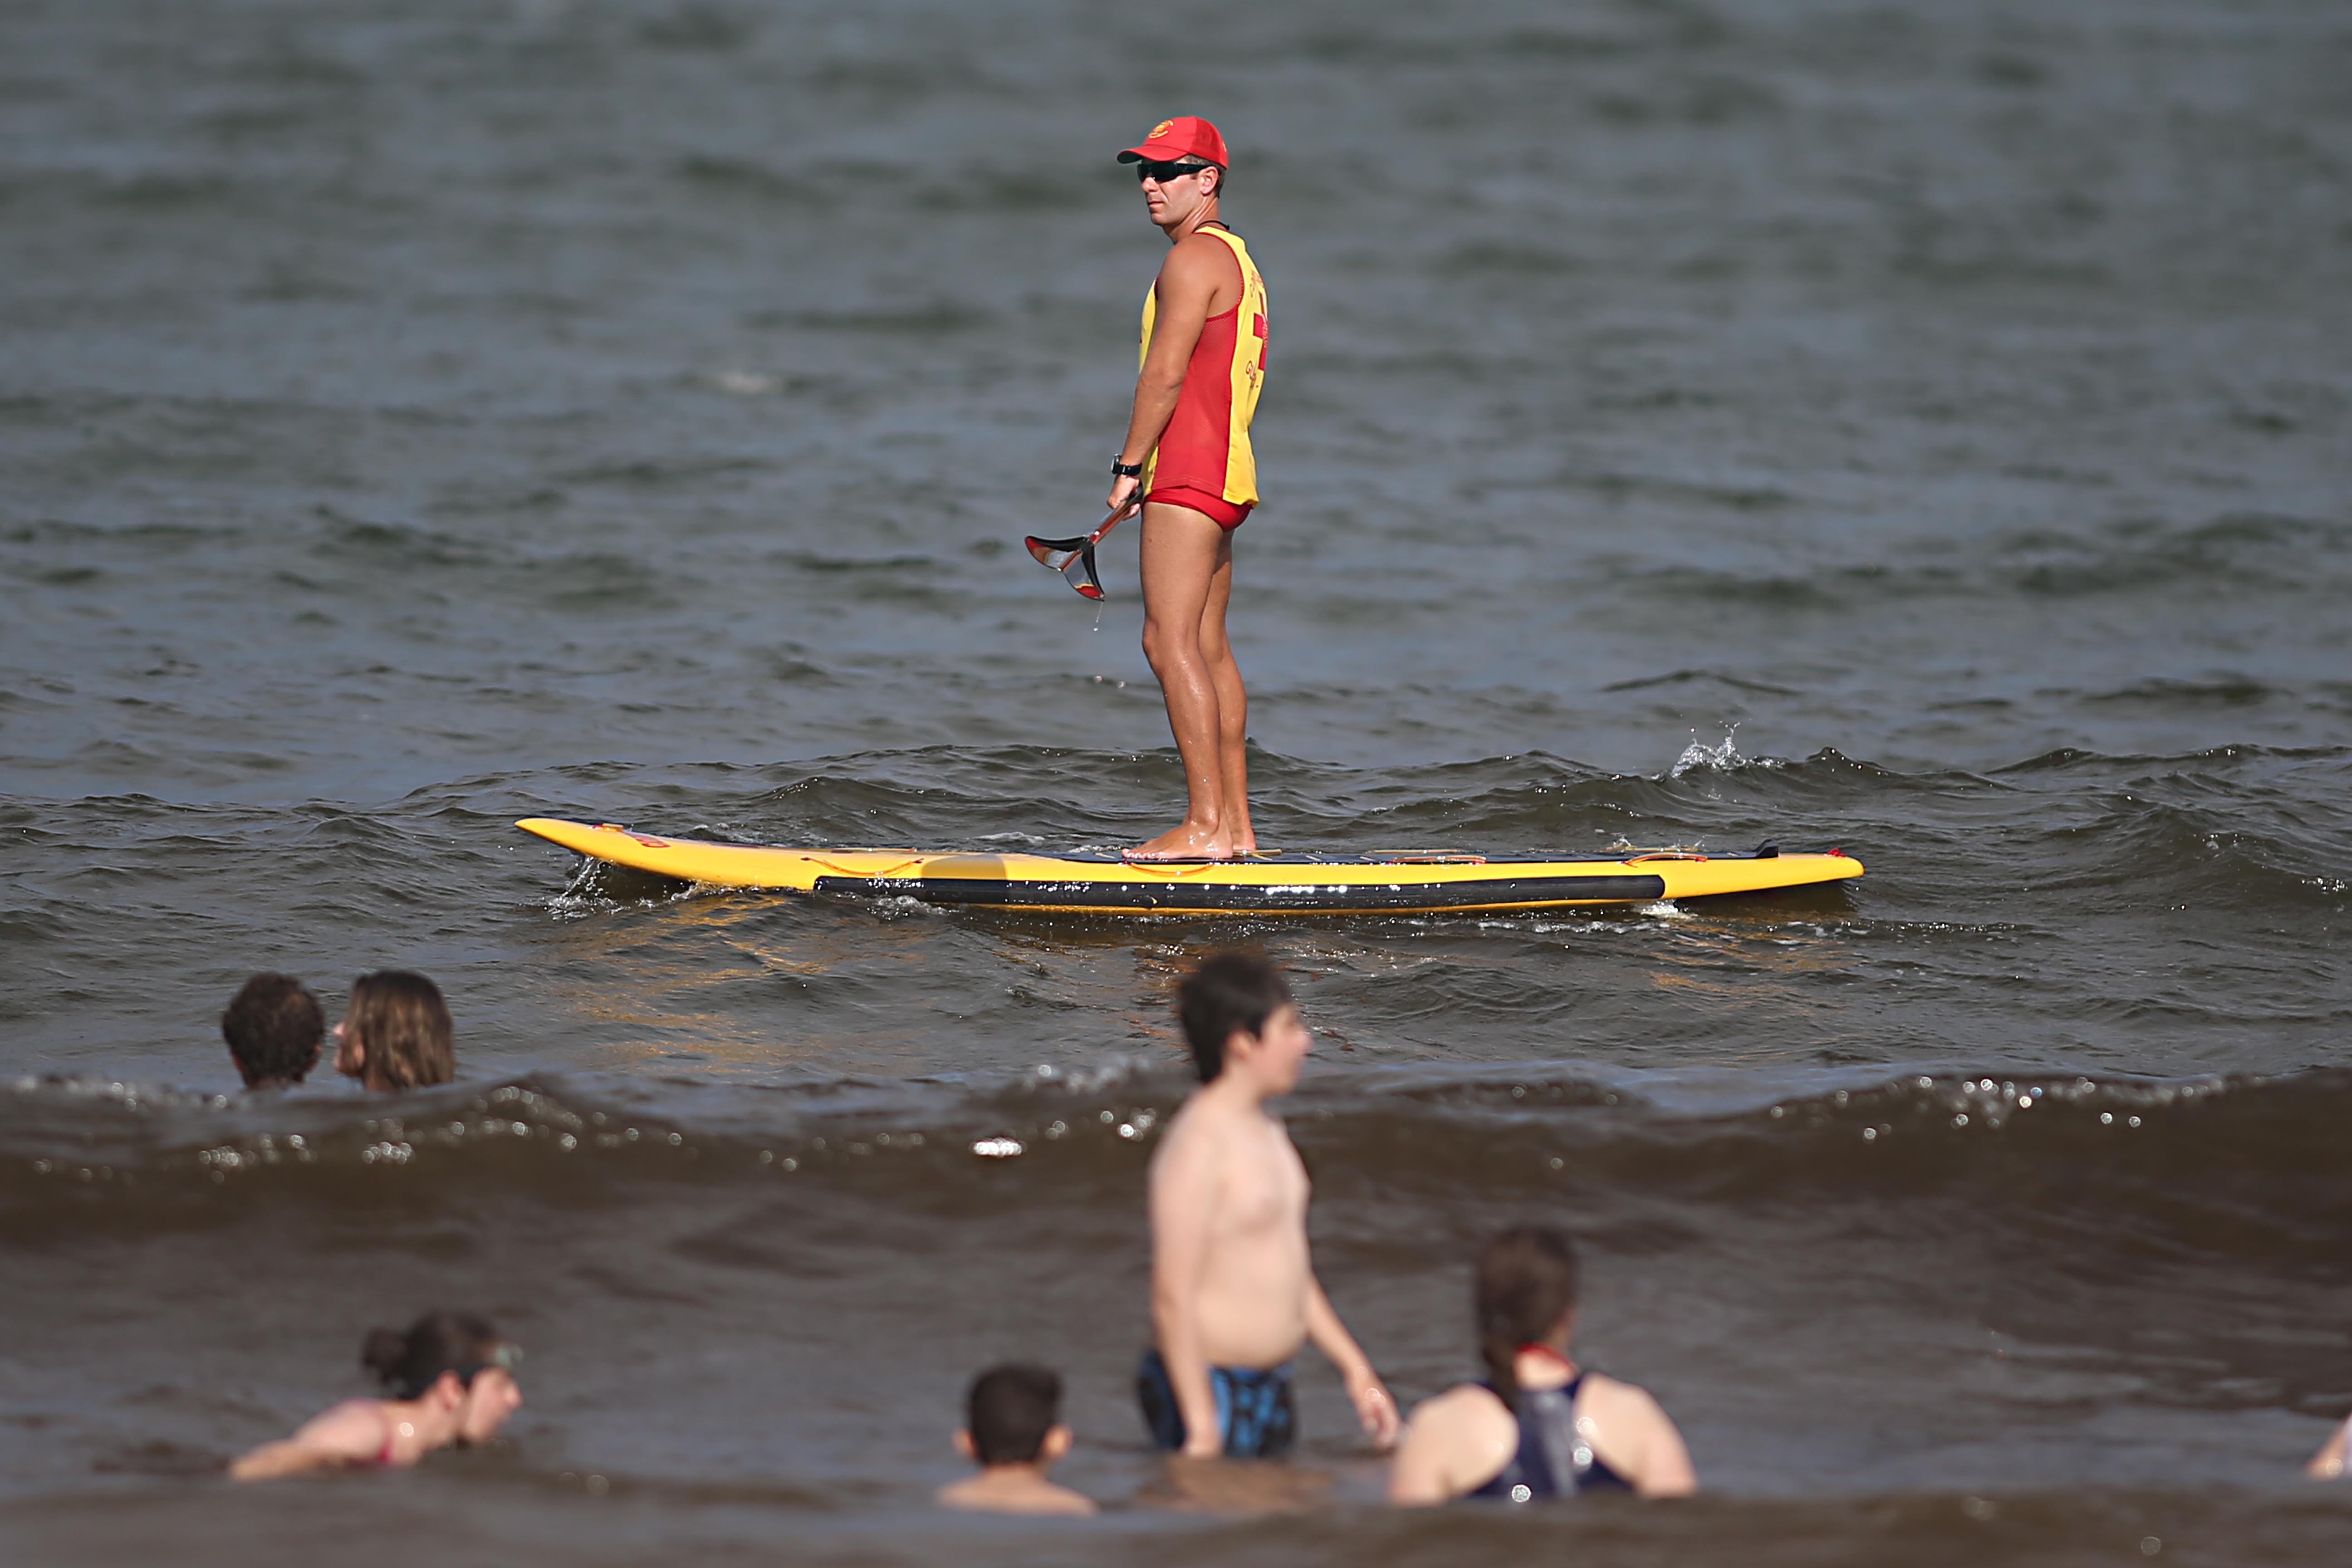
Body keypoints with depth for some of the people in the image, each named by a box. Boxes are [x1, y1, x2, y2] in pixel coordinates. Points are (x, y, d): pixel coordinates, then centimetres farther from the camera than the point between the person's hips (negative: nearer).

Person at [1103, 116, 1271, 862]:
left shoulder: (1193, 259, -12)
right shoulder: (1236, 258, 21)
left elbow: (1165, 373, -18)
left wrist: (1129, 466, -11)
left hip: (1189, 470, -11)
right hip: (1227, 470, 11)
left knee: (1170, 640, -14)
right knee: (1208, 646, 11)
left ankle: (1207, 824, -19)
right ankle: (1236, 825, 11)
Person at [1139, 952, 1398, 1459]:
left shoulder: (1266, 1133, 15)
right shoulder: (1198, 1144, -16)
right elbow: (1174, 1296, -19)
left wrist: (1355, 1369, 22)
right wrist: (1202, 1428, -22)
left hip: (1268, 1392, 9)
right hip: (1211, 1393, -9)